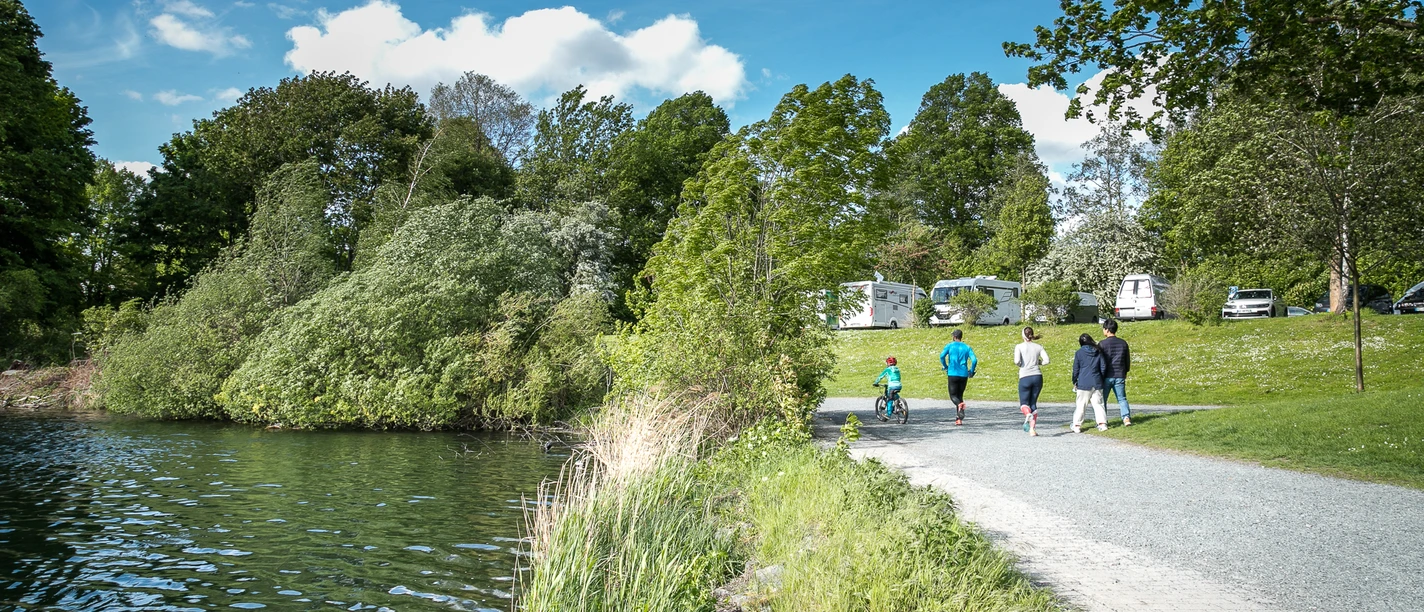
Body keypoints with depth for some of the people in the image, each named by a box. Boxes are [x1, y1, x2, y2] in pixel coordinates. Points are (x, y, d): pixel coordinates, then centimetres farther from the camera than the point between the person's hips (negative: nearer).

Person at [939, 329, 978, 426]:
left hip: (953, 374, -3)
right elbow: (974, 360, -5)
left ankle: (960, 405, -30)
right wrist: (971, 372, 7)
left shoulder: (950, 346, 3)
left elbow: (942, 356, -12)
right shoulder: (967, 347, 9)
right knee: (960, 395, 14)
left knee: (953, 395, 4)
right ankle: (959, 419, 8)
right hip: (964, 375, 3)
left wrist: (945, 367, 1)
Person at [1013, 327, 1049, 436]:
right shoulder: (1038, 347, 8)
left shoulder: (1019, 347, 0)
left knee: (1024, 403, 6)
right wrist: (1038, 362, 17)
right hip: (1037, 377, 3)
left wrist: (1019, 365, 9)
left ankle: (1028, 415, -29)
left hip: (1025, 377, -3)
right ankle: (1032, 428, 3)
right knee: (1033, 403, 12)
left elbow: (1016, 361, -13)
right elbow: (1046, 360, -1)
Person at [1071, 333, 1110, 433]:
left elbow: (1075, 369, -1)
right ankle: (1102, 424, 1)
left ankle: (1077, 426, 4)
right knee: (1098, 404, 9)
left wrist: (1074, 382, 10)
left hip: (1083, 383, -3)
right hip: (1097, 383, 3)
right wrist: (1101, 379, 19)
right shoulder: (1098, 352, 4)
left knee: (1081, 405, 3)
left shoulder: (1079, 353, -4)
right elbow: (1103, 367, 6)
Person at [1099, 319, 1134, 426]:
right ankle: (1126, 417, -8)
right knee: (1122, 398, 10)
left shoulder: (1102, 344, -9)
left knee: (1102, 399, 7)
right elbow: (1128, 361, 12)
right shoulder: (1123, 343, 6)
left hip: (1106, 377, -4)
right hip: (1120, 376, 4)